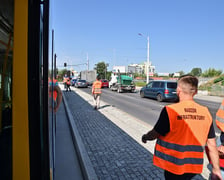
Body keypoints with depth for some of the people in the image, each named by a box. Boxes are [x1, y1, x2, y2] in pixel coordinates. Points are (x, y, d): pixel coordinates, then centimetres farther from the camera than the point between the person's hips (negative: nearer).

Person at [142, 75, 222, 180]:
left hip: (174, 165, -4)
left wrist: (145, 137, 12)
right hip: (194, 166, 4)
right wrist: (216, 169, 9)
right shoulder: (205, 113, -7)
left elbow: (155, 134, -10)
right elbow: (212, 145, -2)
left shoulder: (170, 110, -21)